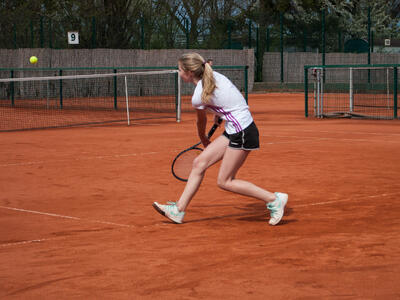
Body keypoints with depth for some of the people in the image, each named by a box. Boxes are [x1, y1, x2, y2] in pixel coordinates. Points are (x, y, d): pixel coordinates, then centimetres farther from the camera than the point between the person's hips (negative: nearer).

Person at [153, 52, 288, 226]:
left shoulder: (198, 97, -17)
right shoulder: (213, 75, 4)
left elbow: (201, 122, 3)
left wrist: (203, 139, 22)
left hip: (242, 133, -10)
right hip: (233, 132, 10)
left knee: (224, 182, -2)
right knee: (199, 163, 7)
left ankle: (274, 199, 1)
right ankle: (179, 210, 10)